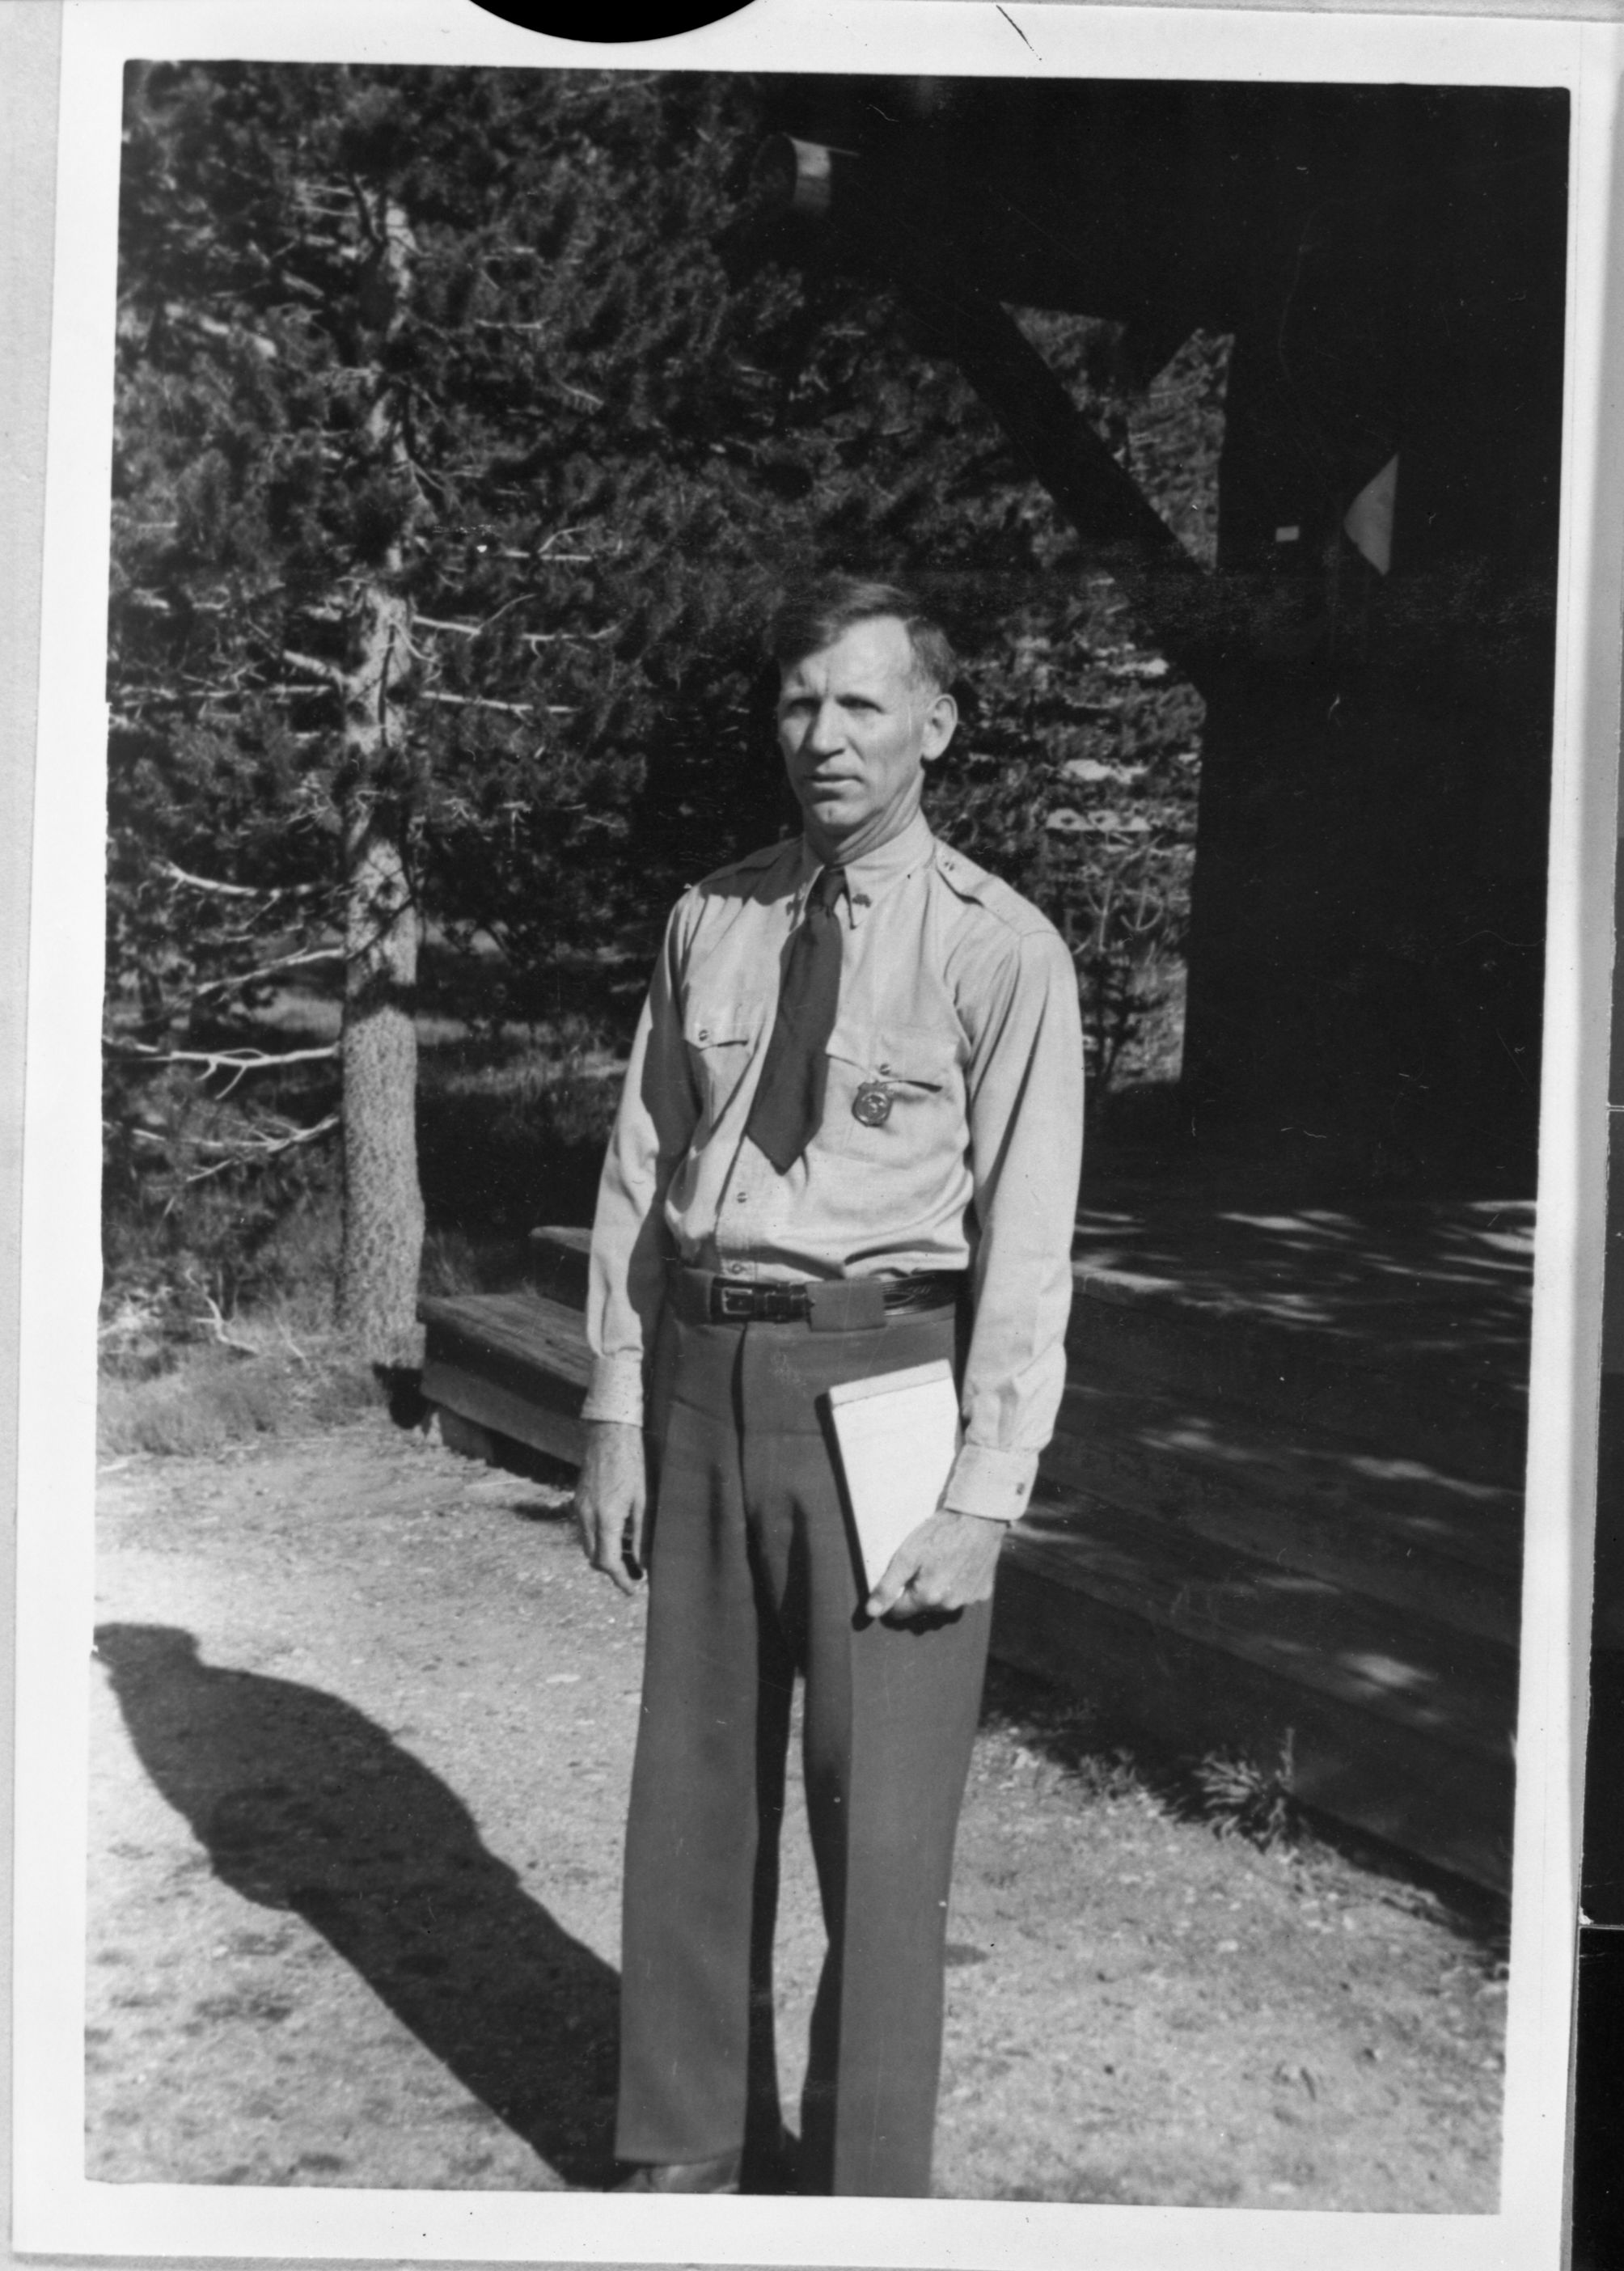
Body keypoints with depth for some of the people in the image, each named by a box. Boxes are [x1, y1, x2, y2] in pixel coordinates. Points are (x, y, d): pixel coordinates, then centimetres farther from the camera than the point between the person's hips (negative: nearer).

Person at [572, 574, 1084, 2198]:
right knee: (694, 1779, 15)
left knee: (880, 1815, 5)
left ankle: (865, 2184, 25)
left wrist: (984, 1497, -13)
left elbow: (1026, 1248, -9)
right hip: (703, 1369, 4)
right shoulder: (712, 921, 6)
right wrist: (615, 1417, 4)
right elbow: (638, 1174, 8)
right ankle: (684, 2152, 34)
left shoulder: (1001, 951, -7)